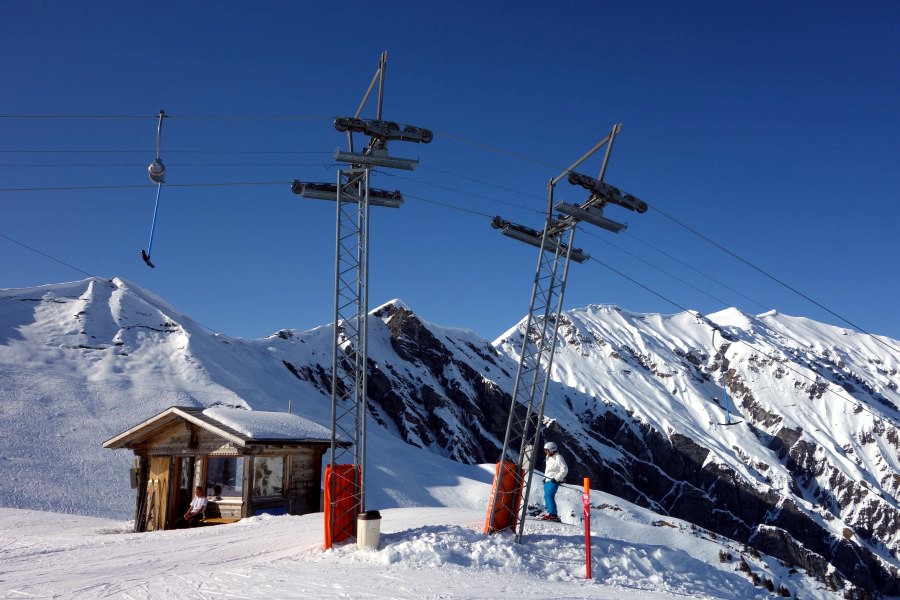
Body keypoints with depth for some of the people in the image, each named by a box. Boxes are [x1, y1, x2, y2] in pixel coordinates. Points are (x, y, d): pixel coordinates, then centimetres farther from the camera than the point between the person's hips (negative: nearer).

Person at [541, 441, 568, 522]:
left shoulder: (558, 458, -11)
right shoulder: (549, 458, 17)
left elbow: (564, 470, -15)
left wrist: (556, 478, -18)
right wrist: (545, 477, 19)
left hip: (554, 481, -9)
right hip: (547, 480, 9)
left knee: (549, 496, -18)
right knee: (546, 496, 7)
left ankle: (553, 514, -20)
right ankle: (550, 513, 12)